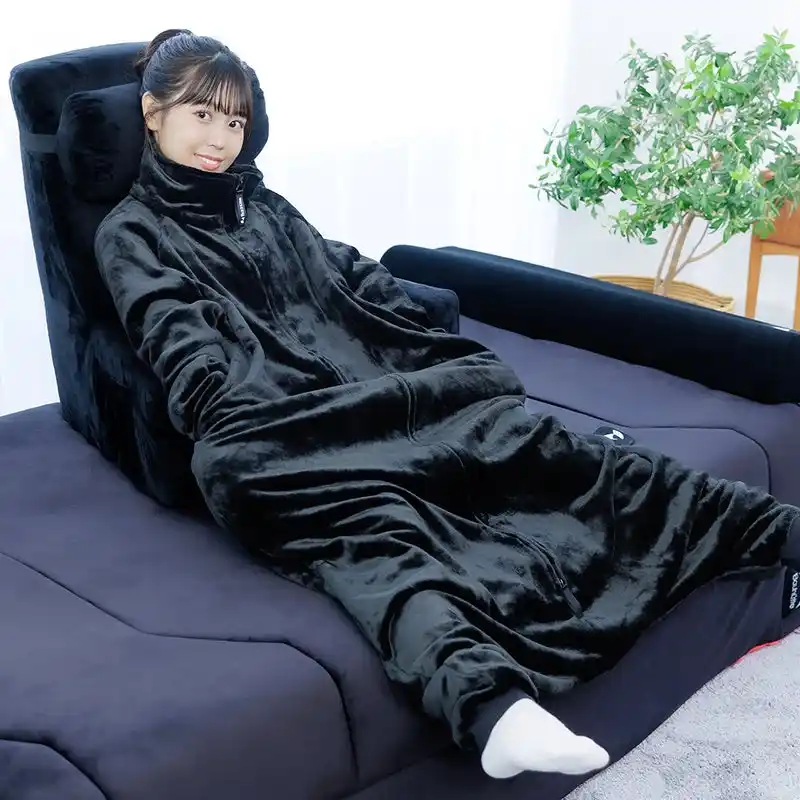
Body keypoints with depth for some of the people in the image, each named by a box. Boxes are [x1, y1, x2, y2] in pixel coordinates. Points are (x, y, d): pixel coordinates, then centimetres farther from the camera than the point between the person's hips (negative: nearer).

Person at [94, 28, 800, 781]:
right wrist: (244, 434, -20)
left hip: (375, 385, 6)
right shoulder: (131, 234, 10)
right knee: (371, 525, -36)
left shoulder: (262, 204, 27)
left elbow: (353, 279, 22)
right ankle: (493, 705, -63)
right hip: (283, 425, -5)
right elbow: (183, 344, -6)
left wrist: (445, 352, 10)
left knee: (519, 434, -13)